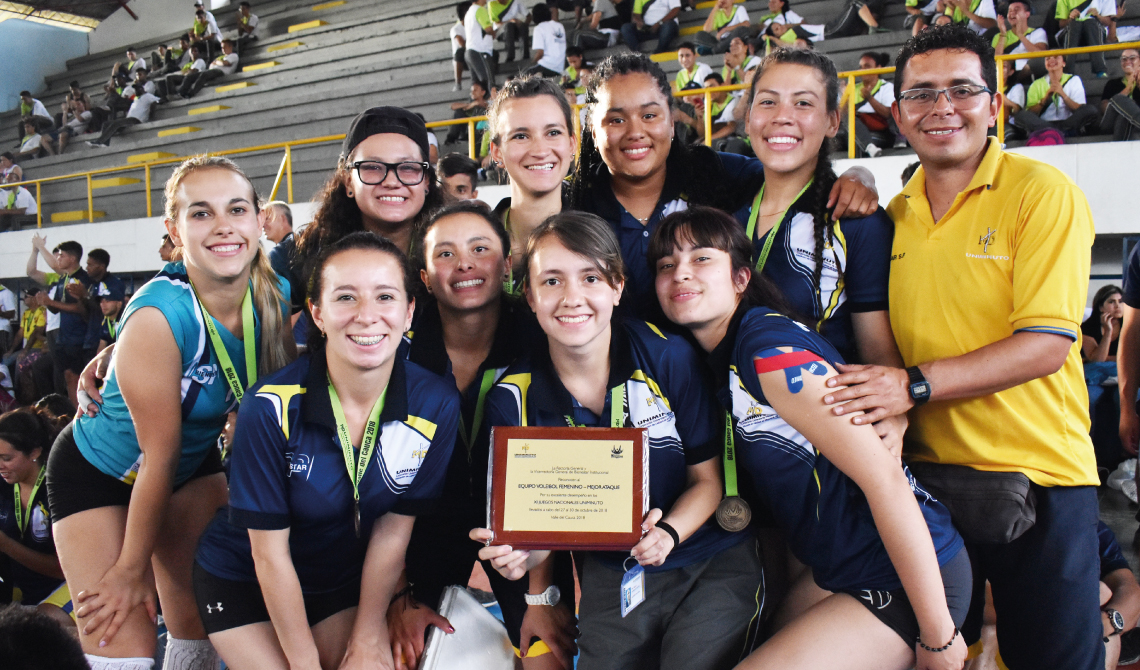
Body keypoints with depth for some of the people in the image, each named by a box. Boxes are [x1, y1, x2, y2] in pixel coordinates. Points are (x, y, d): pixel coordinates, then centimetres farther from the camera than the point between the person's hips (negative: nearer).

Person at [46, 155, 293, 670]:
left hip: (196, 464, 5)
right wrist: (133, 568, -12)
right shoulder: (158, 316, -33)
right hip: (99, 473, -5)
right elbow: (160, 453, -25)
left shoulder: (277, 296, -18)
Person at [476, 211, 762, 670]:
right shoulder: (513, 400, -9)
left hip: (711, 560, -1)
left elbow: (707, 480, -3)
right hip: (609, 573, 1)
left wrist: (667, 534, -22)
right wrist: (526, 556, -19)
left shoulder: (668, 357, -12)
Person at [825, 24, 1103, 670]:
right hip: (926, 473, 5)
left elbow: (1047, 345, -18)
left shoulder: (1044, 192, -9)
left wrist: (916, 383, -25)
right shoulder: (892, 216, 7)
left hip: (1040, 477, -4)